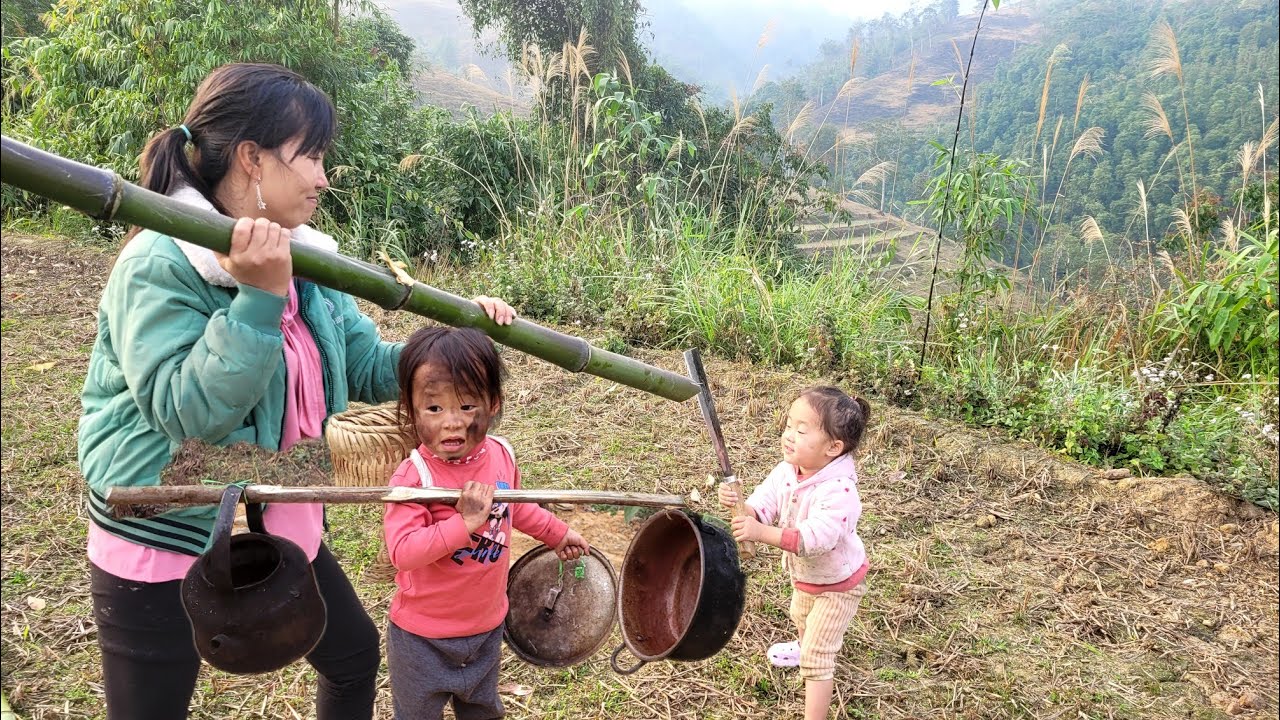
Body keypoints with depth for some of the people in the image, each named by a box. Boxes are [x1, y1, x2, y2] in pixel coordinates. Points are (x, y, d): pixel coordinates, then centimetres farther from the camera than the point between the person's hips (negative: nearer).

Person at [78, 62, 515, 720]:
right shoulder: (158, 267, -23)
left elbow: (367, 369, 4)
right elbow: (188, 414, -31)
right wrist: (259, 298, -37)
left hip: (281, 525, 7)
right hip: (166, 546, -7)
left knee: (354, 656, 21)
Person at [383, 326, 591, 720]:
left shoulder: (501, 456, -8)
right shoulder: (414, 476, -27)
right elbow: (401, 552, -33)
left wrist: (558, 532, 21)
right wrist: (464, 523, -40)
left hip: (487, 627, 5)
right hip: (423, 635, -5)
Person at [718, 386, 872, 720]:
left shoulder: (840, 491, -40)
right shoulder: (786, 471, -18)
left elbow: (813, 539, -48)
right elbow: (763, 506, -22)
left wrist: (762, 533, -57)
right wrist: (739, 506, -45)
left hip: (837, 583, -8)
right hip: (803, 574, 8)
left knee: (817, 657, -3)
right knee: (800, 616, 37)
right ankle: (804, 647, 69)